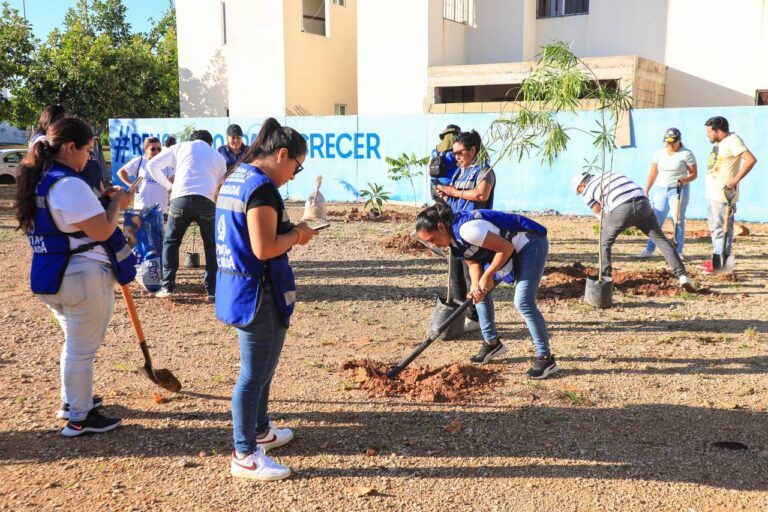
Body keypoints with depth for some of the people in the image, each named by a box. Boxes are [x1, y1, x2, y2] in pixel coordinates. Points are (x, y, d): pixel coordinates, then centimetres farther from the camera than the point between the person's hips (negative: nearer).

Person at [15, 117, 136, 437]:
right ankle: (79, 419, 14)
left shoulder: (38, 181, 9)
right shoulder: (69, 185, -21)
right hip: (84, 278, -10)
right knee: (82, 350, 2)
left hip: (53, 276, 10)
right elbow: (102, 231, -22)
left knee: (74, 344, 25)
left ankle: (72, 401, 39)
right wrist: (116, 203, -5)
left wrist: (104, 202, 11)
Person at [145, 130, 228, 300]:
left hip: (180, 198, 0)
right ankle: (213, 290, 13)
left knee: (170, 242, 18)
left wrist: (168, 185, 20)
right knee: (212, 245, 17)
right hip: (207, 201, 1)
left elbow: (152, 165, 12)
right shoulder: (218, 156, 26)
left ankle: (167, 286, 14)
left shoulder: (180, 147, 22)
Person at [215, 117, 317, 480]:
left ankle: (260, 431, 39)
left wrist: (289, 232, 9)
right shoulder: (262, 187, -20)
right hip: (258, 292, -10)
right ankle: (245, 456, 12)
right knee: (255, 374, 1)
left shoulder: (234, 178, 11)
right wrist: (297, 234, -9)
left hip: (238, 286, 10)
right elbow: (264, 249, -25)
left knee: (260, 368, 24)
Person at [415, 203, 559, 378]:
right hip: (513, 249, 10)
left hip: (531, 244, -10)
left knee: (523, 302, -18)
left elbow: (506, 248, -28)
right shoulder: (452, 236, -2)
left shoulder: (467, 229, -32)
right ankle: (492, 343, 23)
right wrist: (476, 285, -18)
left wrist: (487, 276, -19)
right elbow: (473, 262, 1)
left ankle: (545, 358, -5)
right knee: (479, 290, 10)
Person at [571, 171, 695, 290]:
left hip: (621, 209, -4)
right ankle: (682, 276, 2)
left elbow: (600, 214, 26)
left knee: (604, 243, 18)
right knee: (661, 240, 11)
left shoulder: (587, 191, 19)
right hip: (642, 203, 4)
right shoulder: (609, 173, 35)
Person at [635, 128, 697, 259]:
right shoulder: (660, 153, 7)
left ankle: (678, 252, 5)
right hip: (661, 190, 4)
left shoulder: (686, 154, -5)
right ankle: (649, 249, 9)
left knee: (679, 221, -2)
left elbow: (693, 174, -5)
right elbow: (653, 173, 11)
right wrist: (646, 190, 6)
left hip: (679, 190, -4)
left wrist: (684, 180, -25)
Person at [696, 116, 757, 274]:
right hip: (713, 194, 10)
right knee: (714, 227, 17)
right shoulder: (719, 143, 14)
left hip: (724, 195, -10)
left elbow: (751, 160, -25)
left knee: (722, 228, -5)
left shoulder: (733, 141, -15)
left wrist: (735, 180, -27)